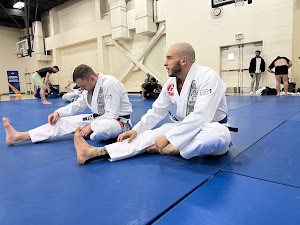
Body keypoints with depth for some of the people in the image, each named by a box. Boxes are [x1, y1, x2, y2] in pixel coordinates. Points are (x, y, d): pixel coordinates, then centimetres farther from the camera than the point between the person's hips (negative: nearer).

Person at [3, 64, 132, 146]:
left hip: (118, 121, -8)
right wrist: (58, 112, 1)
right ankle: (18, 136, -4)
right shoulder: (89, 87, 5)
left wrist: (90, 127, -19)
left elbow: (111, 115, -24)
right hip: (99, 118, 8)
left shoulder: (109, 83, -24)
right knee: (66, 121, -3)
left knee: (101, 129, -44)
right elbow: (77, 105, 15)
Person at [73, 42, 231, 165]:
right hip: (185, 129, 6)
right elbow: (156, 111, 6)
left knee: (219, 135, -41)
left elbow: (200, 116, -33)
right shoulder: (171, 84, -1)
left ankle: (172, 149, -23)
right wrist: (135, 130, -5)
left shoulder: (207, 76, -23)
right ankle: (93, 152, -16)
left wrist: (168, 138, -34)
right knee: (149, 135, -9)